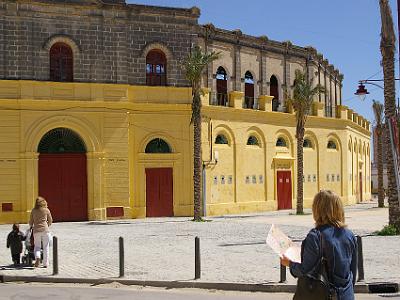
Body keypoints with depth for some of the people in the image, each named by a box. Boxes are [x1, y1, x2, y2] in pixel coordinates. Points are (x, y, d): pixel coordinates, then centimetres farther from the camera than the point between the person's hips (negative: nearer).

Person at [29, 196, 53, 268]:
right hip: (45, 230, -1)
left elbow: (31, 222, 10)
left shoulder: (33, 211, 5)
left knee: (37, 246, 13)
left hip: (36, 230, 1)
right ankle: (45, 264, 7)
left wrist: (31, 226, 32)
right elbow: (50, 221, 9)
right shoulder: (46, 210, 2)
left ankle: (37, 257, -14)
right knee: (46, 247, 7)